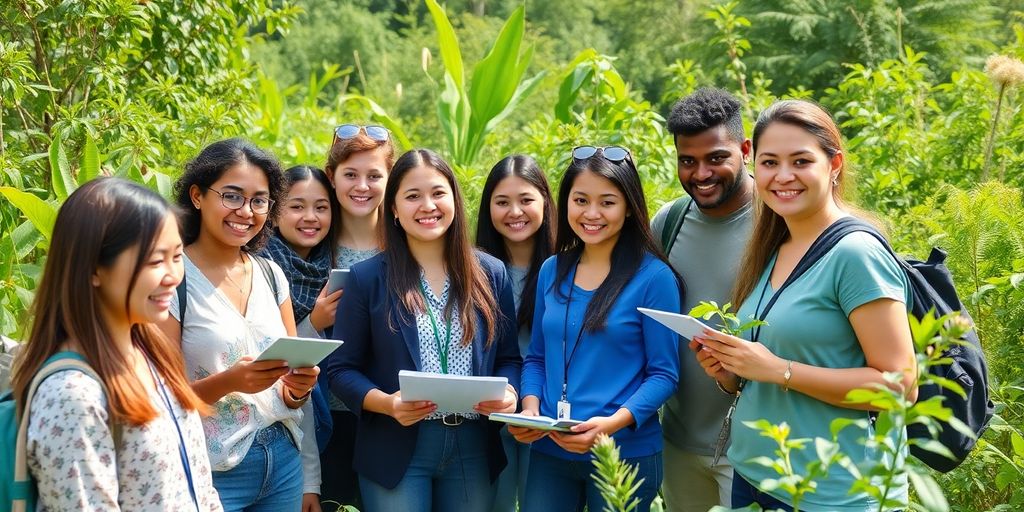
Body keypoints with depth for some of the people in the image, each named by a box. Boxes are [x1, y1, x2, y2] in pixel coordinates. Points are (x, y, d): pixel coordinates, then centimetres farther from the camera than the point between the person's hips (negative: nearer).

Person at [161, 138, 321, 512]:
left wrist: (299, 386, -11)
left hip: (283, 463, 6)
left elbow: (289, 395, 10)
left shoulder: (271, 274, 5)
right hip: (211, 474, -5)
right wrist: (228, 382, -26)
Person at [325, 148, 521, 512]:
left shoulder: (491, 274, 5)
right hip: (395, 450, -2)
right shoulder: (367, 278, -3)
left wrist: (508, 392, -12)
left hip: (474, 448, 3)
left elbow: (508, 357, 9)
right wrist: (387, 403, -18)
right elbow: (341, 368, -2)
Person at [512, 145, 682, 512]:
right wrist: (530, 408, -6)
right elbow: (537, 357, 12)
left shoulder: (654, 277, -9)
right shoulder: (552, 272, 6)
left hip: (626, 453, -4)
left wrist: (613, 423, -22)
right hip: (549, 451, 4)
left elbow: (663, 373, -9)